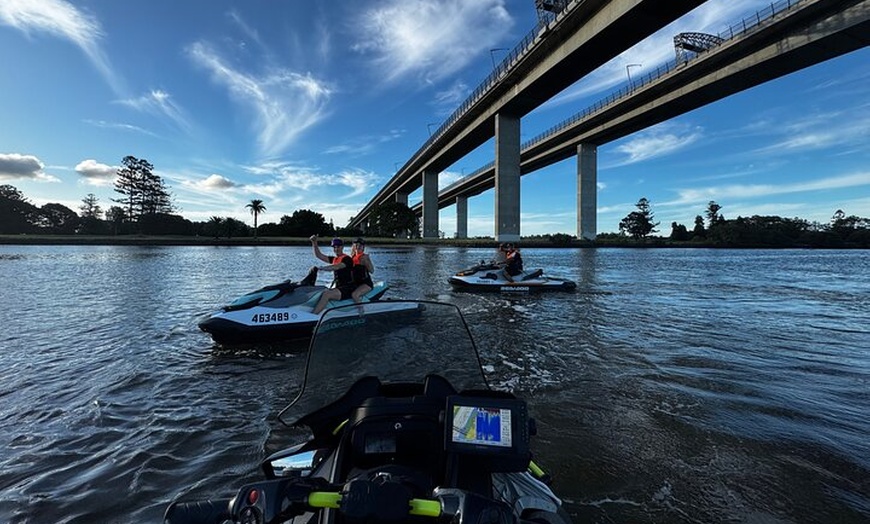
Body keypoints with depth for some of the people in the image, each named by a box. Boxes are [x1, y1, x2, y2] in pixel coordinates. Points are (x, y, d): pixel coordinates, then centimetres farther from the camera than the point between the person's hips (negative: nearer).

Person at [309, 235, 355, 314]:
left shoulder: (347, 259, -9)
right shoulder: (334, 259, 16)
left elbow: (336, 267, -26)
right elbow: (319, 255, 16)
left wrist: (319, 268, -32)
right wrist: (314, 243, 3)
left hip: (347, 289, -9)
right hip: (338, 288, 9)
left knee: (325, 294, -29)